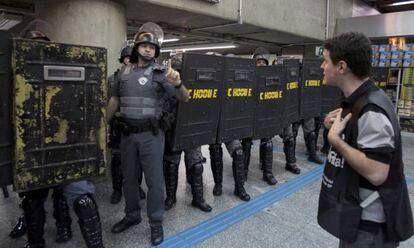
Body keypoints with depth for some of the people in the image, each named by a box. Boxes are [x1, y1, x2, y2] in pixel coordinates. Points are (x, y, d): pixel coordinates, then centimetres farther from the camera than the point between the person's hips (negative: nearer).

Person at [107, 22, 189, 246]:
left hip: (150, 134, -4)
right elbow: (114, 100, 16)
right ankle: (132, 215, 35)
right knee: (128, 177, 16)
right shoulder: (124, 72, 9)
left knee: (154, 179, 3)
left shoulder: (160, 72, -4)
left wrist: (177, 83, -31)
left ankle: (156, 223, 18)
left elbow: (184, 98, -10)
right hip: (127, 133, 5)